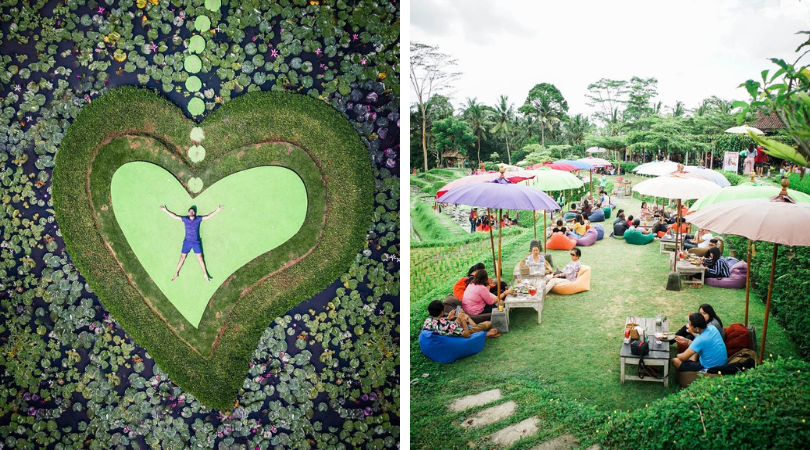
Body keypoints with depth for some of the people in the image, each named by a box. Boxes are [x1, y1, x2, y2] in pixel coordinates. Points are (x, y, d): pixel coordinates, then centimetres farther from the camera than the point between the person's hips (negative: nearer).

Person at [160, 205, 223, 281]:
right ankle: (176, 273, 12)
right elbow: (175, 216, 7)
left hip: (196, 242, 0)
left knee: (200, 257, 0)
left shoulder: (198, 219, 0)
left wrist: (217, 210, 0)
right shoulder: (185, 219, 1)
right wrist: (166, 210, 7)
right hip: (187, 241, 0)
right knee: (182, 257, 3)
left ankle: (205, 274, 5)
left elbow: (208, 216, 3)